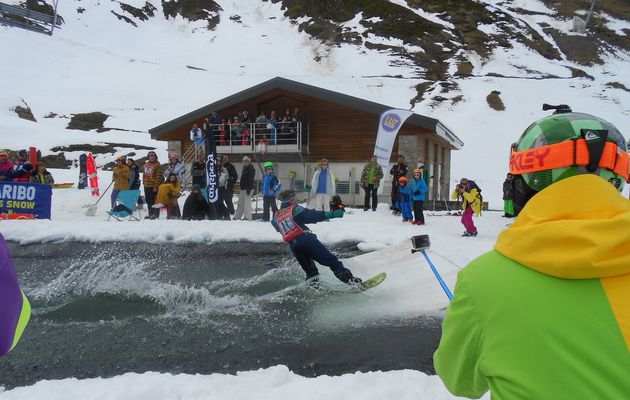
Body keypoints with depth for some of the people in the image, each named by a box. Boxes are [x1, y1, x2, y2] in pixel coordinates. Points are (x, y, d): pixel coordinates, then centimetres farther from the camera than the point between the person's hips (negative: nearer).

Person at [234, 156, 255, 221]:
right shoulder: (245, 168, 20)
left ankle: (247, 217, -6)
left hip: (248, 188, -10)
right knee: (240, 203, 14)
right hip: (243, 188, 10)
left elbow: (251, 180, -18)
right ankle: (237, 216, 20)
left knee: (247, 203, -10)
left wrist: (249, 189, -25)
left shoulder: (251, 169, -10)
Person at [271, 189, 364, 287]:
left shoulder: (276, 216, 17)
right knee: (330, 259, -4)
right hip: (305, 239, -5)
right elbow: (314, 215, -8)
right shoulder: (295, 209, 0)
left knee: (310, 270, 24)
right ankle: (349, 278, -9)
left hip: (293, 246, 6)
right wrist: (332, 214, -10)